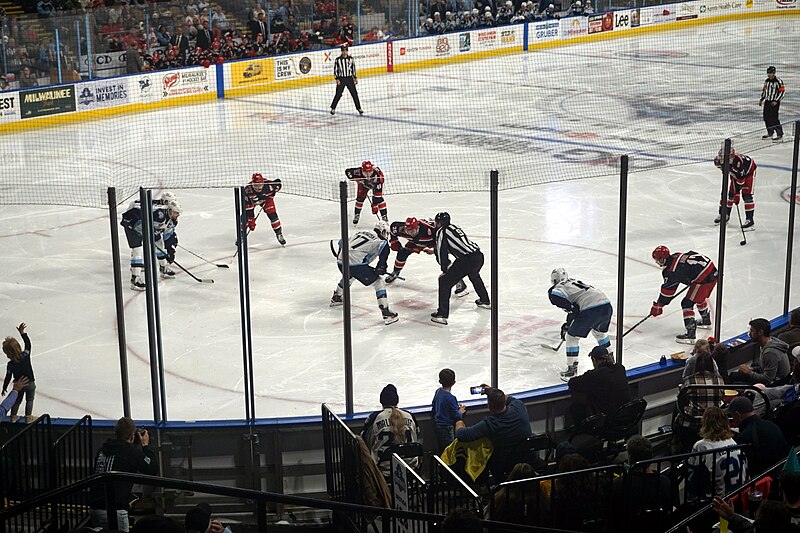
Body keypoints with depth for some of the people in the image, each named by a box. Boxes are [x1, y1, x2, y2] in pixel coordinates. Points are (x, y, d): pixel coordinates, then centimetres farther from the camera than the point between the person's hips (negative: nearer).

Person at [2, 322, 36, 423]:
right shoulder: (25, 356, -25)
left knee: (17, 400, 23)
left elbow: (8, 378, -14)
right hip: (30, 383, 0)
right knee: (29, 400, 19)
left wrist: (4, 388, 0)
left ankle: (13, 416, 35)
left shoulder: (10, 365, -23)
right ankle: (28, 417, 23)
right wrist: (22, 332, -17)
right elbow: (28, 343, -15)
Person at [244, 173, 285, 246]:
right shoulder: (248, 190, -39)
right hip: (251, 201, -1)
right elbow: (248, 206, -33)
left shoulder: (268, 184, -37)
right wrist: (251, 220, -32)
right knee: (246, 216, -12)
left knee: (272, 215, -11)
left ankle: (279, 233, 7)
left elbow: (278, 182, -13)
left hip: (266, 199, 1)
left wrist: (271, 194, -10)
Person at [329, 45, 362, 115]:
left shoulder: (351, 59, 4)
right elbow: (335, 70, -2)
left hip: (349, 78, 2)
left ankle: (359, 108, 11)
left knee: (354, 93, 2)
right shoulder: (338, 60, -5)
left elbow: (353, 69, 13)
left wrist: (355, 78, 10)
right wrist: (337, 79, -11)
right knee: (338, 94, -1)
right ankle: (333, 108, 12)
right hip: (341, 79, -2)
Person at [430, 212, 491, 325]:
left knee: (445, 281, 0)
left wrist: (445, 270, 7)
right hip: (479, 256, 8)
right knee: (474, 276, 40)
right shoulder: (454, 227, 25)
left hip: (467, 260, -8)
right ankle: (485, 301, 55)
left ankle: (442, 314, -6)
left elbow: (442, 252, -1)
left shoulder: (441, 232, 1)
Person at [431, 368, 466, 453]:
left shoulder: (438, 391, 0)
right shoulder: (450, 398, -23)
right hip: (447, 428, -8)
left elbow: (433, 409, 13)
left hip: (437, 424, 8)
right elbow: (456, 416, -17)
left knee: (440, 450, 16)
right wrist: (460, 412, 4)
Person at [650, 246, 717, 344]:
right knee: (700, 297, 33)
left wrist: (658, 305, 2)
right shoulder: (677, 255, 11)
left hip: (704, 279, -10)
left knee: (687, 303, -4)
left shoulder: (670, 270, -13)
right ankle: (706, 320, 55)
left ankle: (690, 333, -11)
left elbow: (667, 290, -8)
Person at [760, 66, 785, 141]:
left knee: (774, 118, -13)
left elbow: (782, 92, -14)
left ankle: (780, 135, -7)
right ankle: (770, 133, 23)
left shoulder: (778, 81, -13)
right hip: (767, 101, 8)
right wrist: (761, 99, 15)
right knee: (766, 117, 9)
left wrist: (776, 101, -19)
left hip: (774, 102, -8)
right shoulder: (766, 81, 11)